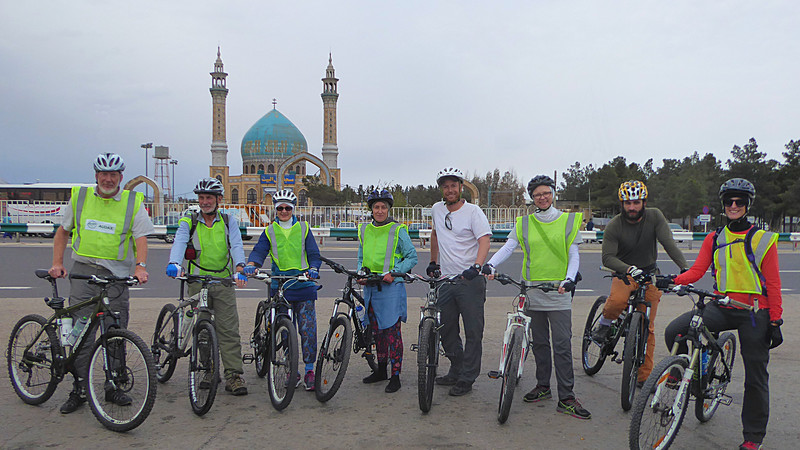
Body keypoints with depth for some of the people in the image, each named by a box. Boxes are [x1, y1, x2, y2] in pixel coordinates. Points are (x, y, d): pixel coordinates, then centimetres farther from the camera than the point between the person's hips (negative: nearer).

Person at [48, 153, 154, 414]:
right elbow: (62, 232, 16)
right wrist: (57, 263, 5)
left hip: (117, 274, -1)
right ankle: (80, 390, 8)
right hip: (83, 271, 1)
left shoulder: (133, 202, 2)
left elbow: (141, 238, -6)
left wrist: (140, 266, -22)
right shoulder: (79, 197, 8)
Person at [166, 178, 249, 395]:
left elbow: (237, 246, -8)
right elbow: (179, 242, -13)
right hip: (197, 282, 1)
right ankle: (209, 370, 19)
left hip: (223, 282, -1)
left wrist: (239, 269, -28)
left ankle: (234, 375, -8)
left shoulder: (229, 221, 7)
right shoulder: (189, 222, 5)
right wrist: (174, 264, -34)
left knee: (229, 330, -7)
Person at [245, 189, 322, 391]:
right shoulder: (269, 231, 10)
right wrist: (251, 265, -23)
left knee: (308, 329, -6)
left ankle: (309, 370, 2)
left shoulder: (303, 228, 8)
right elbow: (259, 251, -2)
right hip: (280, 286, 1)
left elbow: (314, 254, 4)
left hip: (304, 285, -1)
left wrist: (313, 269, -16)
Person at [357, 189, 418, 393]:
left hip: (391, 287, -5)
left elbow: (412, 257, -3)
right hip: (370, 287, 5)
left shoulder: (398, 230, -4)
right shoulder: (365, 230, 11)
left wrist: (393, 272, -14)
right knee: (377, 331, 14)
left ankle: (395, 376, 2)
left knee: (392, 332, -5)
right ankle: (381, 370, 27)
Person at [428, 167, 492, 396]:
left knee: (473, 332, -1)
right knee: (446, 330, 13)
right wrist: (433, 262, 26)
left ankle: (467, 379, 8)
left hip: (470, 281, -6)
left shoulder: (473, 211, -7)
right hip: (446, 280, 6)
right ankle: (456, 371, 29)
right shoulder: (437, 210, 10)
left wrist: (476, 267, -33)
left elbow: (484, 240, -18)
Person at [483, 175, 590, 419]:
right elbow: (508, 247, -1)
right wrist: (489, 265, -19)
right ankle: (543, 386, 26)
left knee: (562, 344, -5)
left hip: (558, 292, -2)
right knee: (539, 342, 12)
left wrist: (569, 279, -15)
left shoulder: (568, 221, 4)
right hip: (532, 292, 2)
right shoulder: (524, 224, 8)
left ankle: (566, 398, -2)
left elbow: (573, 255, 2)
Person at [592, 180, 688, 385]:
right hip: (624, 273, -2)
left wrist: (685, 267, -32)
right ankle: (604, 323, -3)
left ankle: (644, 376, 12)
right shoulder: (614, 226, -16)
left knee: (647, 327, 2)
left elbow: (668, 243, -18)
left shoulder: (654, 216, -11)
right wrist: (629, 268, -41)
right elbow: (607, 257, -23)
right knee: (618, 301, -36)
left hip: (650, 274, 2)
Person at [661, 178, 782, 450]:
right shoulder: (714, 239, 10)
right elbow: (697, 270, 2)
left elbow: (773, 284, 0)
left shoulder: (762, 239, 1)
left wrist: (775, 322, -6)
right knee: (674, 331, -20)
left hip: (754, 313, -2)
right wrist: (672, 281, -17)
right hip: (722, 308, 3)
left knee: (755, 377, 4)